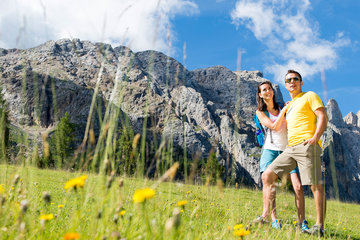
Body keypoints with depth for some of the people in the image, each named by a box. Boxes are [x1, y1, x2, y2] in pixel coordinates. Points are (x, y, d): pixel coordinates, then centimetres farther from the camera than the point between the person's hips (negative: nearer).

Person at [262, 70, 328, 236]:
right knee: (267, 175, -1)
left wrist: (315, 138, -16)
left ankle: (319, 226, -5)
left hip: (306, 145, -8)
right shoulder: (289, 105, 29)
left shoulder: (309, 96, 7)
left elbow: (323, 117, -5)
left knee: (315, 185, -9)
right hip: (290, 148, 8)